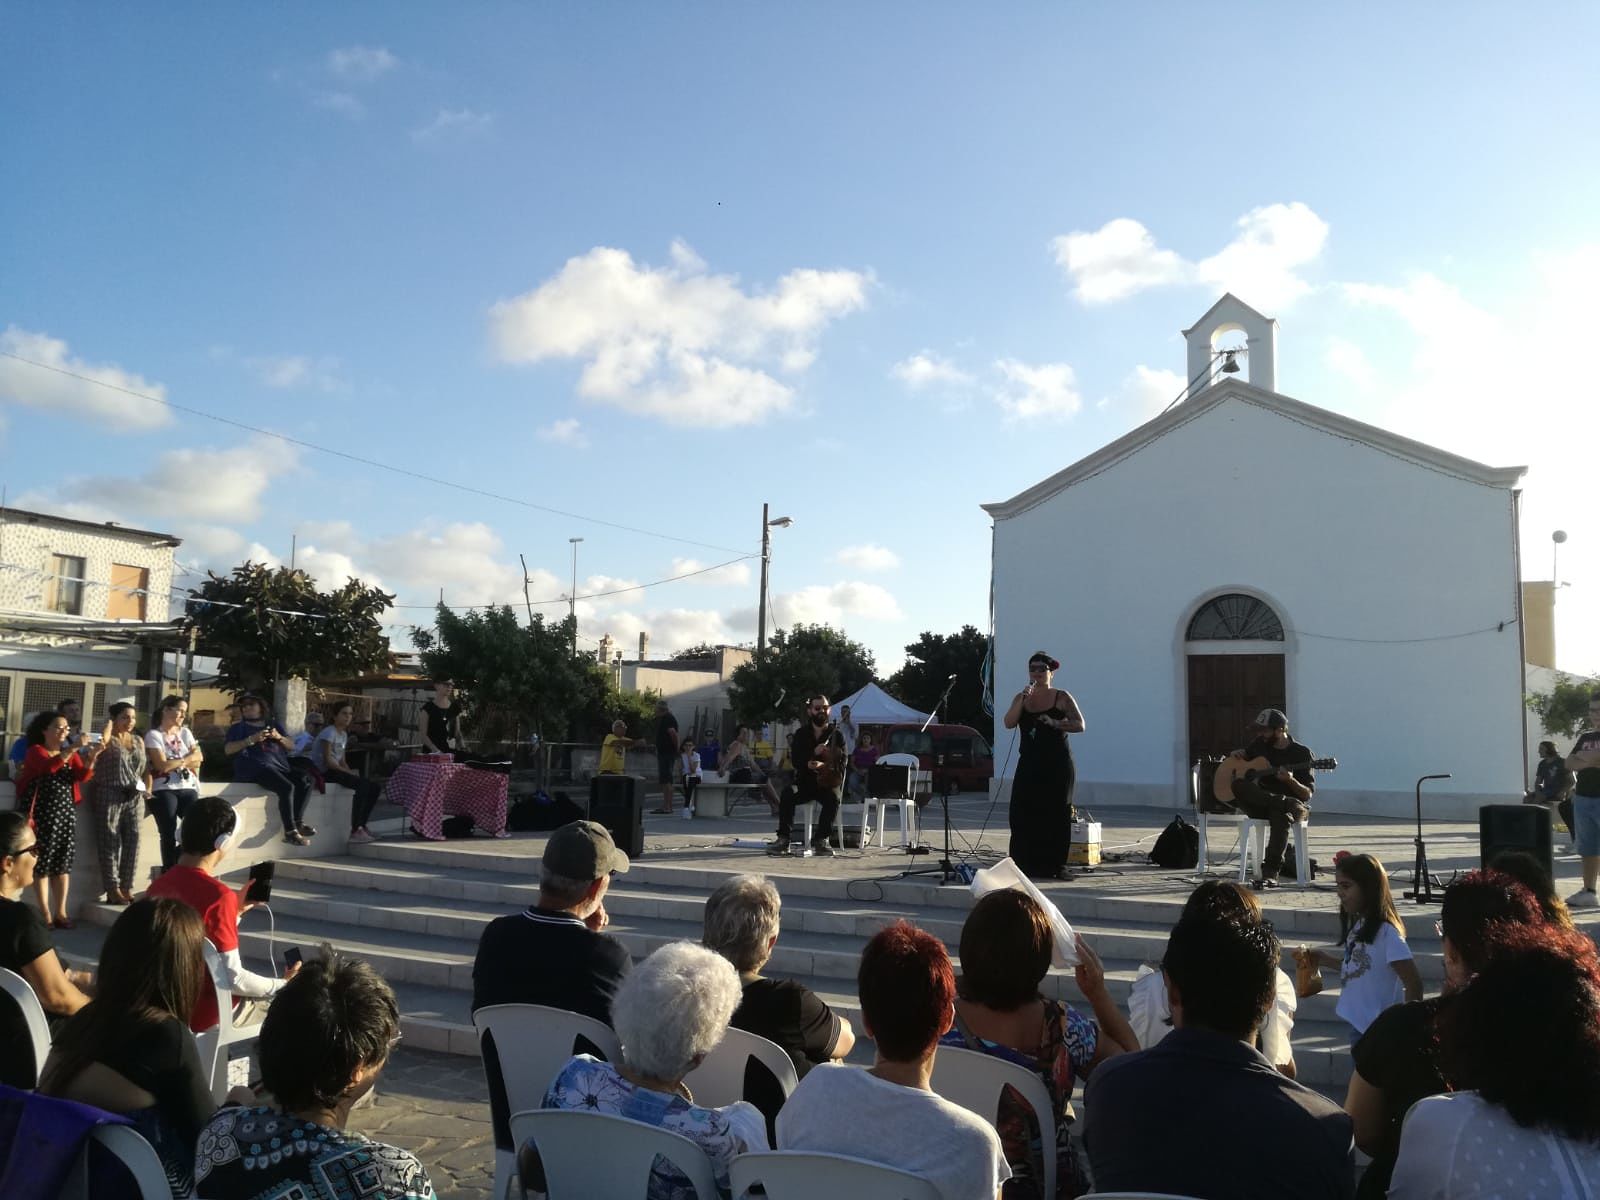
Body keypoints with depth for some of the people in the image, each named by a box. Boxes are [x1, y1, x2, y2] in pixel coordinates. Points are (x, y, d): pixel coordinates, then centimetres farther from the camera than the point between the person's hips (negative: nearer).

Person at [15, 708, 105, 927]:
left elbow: (82, 776, -3)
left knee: (63, 862, 4)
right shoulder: (35, 751, -2)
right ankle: (45, 913, 2)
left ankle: (60, 911, 8)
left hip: (65, 812, 5)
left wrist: (92, 756, -21)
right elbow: (49, 766, -23)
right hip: (42, 812, -5)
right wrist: (74, 748, -31)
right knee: (42, 862, -2)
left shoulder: (71, 754, 13)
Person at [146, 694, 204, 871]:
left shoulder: (185, 732, 17)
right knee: (169, 836, -7)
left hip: (188, 788, 4)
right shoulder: (154, 735, 0)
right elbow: (162, 765, -9)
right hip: (164, 790, -4)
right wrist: (187, 759, 3)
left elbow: (199, 758, 8)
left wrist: (175, 763, -5)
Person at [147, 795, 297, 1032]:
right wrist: (283, 985, -10)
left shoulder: (158, 886, -1)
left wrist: (236, 910, 15)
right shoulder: (218, 895, -24)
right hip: (199, 1013, -7)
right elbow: (233, 979, -23)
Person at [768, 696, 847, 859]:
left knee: (833, 798, -34)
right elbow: (795, 760, -3)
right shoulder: (801, 734, 9)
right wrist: (814, 752, -22)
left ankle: (821, 840, -27)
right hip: (804, 782, 2)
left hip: (828, 782, -1)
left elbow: (840, 764, -6)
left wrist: (823, 765, -26)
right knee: (787, 794, -28)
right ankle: (783, 839, -26)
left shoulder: (836, 735, 3)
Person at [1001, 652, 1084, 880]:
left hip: (1057, 765, -3)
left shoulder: (1062, 697, 1)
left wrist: (1055, 723, -21)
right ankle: (1027, 864, 5)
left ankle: (1057, 865, 4)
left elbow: (1080, 725, -7)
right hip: (1029, 765, 3)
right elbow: (1008, 723, -4)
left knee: (1056, 814, -2)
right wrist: (1023, 700, -13)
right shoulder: (1021, 698, 11)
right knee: (1023, 815, -2)